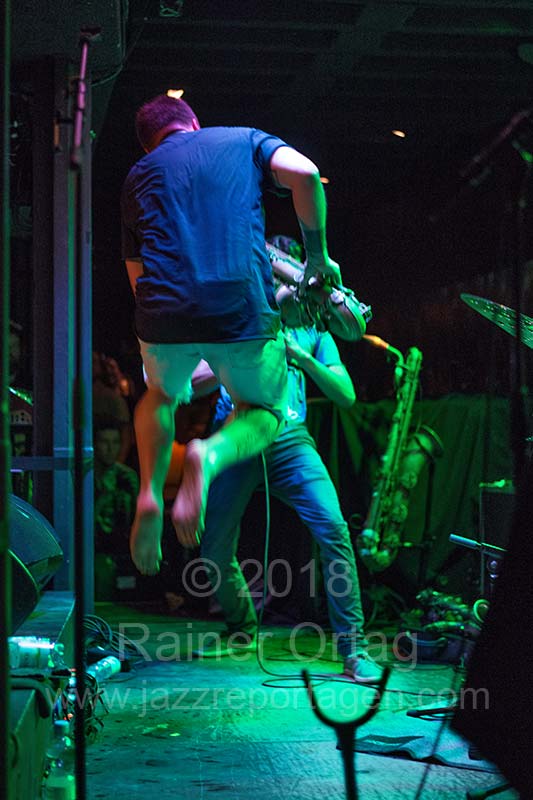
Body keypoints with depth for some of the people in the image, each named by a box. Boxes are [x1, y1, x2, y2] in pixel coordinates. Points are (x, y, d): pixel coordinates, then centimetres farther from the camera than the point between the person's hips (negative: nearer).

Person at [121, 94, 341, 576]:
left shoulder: (138, 177, 23)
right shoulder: (244, 140, 17)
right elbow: (303, 173, -3)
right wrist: (318, 253, 7)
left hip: (164, 317, 2)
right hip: (243, 311, -2)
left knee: (161, 396, 34)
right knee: (264, 413, 22)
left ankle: (150, 494, 11)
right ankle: (212, 456, -12)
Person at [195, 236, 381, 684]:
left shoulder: (311, 329, 18)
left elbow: (346, 396, 9)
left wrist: (302, 357, -6)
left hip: (290, 439, 0)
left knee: (333, 529, -20)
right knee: (215, 550, 0)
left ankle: (354, 650, -15)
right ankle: (241, 629, 30)